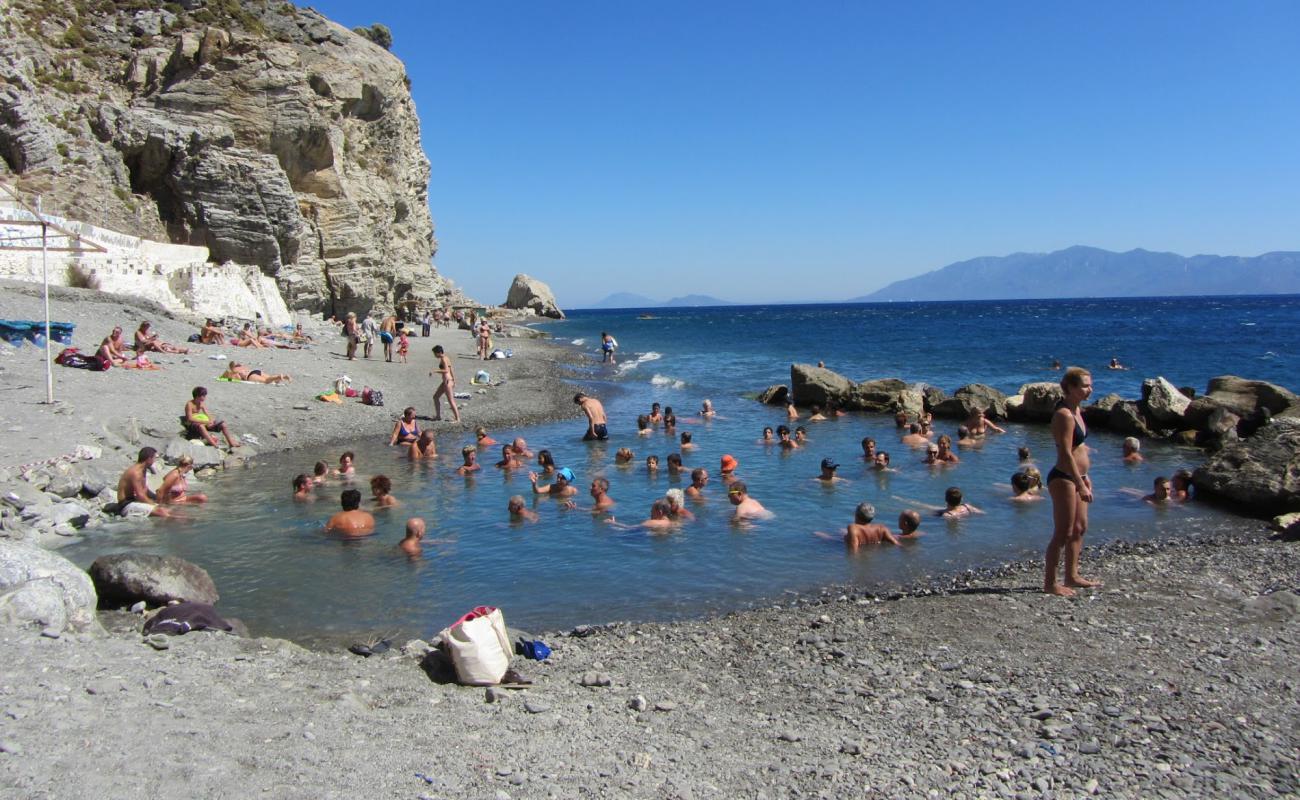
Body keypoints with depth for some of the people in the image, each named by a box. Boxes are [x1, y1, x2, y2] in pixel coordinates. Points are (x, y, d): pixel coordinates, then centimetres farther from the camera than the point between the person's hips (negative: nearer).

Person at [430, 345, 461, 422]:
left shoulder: (443, 359, -15)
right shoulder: (446, 358, 13)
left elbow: (446, 370, -27)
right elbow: (451, 370, 19)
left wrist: (435, 371, -27)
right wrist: (454, 380, 25)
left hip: (447, 381, -10)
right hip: (445, 381, 10)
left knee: (451, 401, -5)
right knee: (436, 397, 16)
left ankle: (457, 418, 0)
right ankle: (438, 415, 22)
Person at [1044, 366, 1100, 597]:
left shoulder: (1075, 410, 11)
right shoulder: (1064, 415, -20)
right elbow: (1066, 454, -23)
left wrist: (1085, 477, 20)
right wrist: (1082, 485, -23)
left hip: (1075, 477, 10)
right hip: (1063, 479, -10)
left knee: (1079, 528, 18)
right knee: (1063, 533, -4)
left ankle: (1072, 576, 29)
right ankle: (1050, 583, 4)